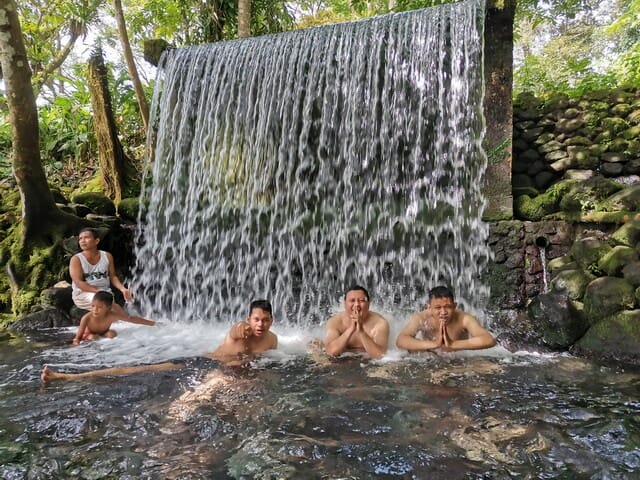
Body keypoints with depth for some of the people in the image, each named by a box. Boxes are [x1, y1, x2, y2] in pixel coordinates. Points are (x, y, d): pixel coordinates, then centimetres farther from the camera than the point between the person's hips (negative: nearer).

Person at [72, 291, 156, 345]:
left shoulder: (111, 316, -29)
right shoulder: (87, 318, -33)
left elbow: (131, 319, -24)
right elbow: (78, 337, -27)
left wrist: (151, 323, -24)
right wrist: (76, 342, -51)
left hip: (103, 334, 2)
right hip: (88, 335, -2)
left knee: (112, 333, -24)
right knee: (93, 337, -31)